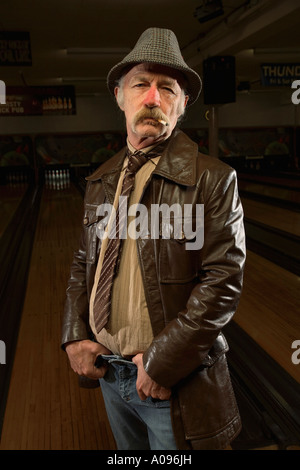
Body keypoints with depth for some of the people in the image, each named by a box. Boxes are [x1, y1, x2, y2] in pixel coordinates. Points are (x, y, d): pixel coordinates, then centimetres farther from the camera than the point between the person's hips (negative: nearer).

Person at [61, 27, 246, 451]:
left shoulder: (213, 180, -14)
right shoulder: (101, 182, 3)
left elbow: (223, 281, -18)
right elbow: (83, 262, 10)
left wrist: (162, 361, -18)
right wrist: (75, 335, -1)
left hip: (176, 384, -5)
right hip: (108, 372, 6)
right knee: (129, 449, 26)